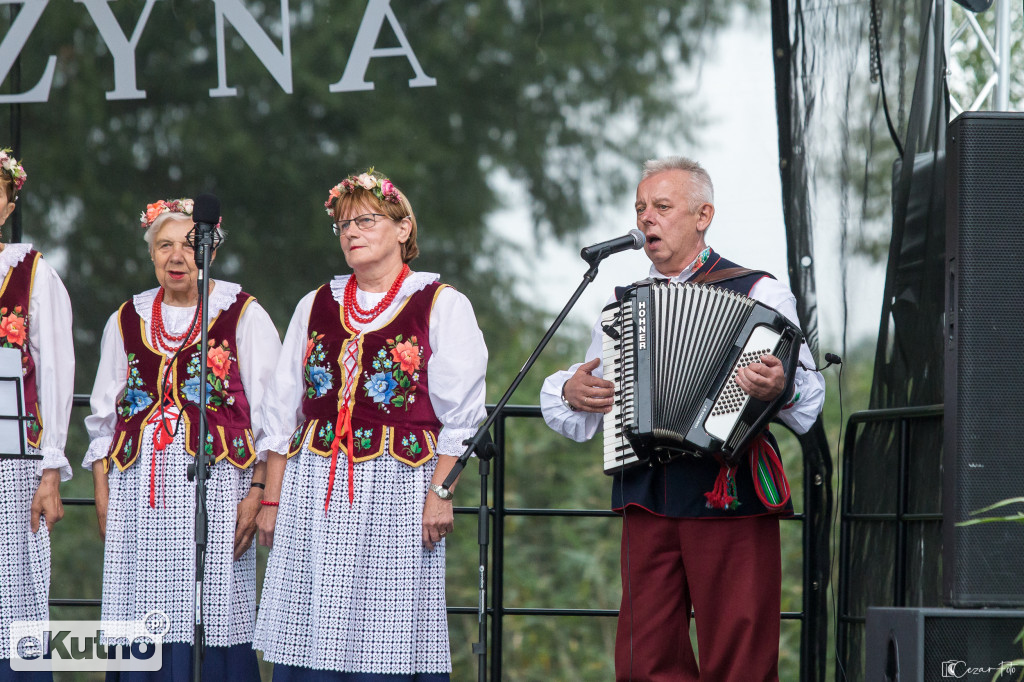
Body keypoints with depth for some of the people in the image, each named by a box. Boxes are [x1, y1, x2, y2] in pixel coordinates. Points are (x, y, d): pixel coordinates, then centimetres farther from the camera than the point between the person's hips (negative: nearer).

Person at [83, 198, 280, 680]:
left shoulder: (242, 315, 5)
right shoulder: (128, 320, 15)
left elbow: (270, 414, 2)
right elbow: (104, 415, 18)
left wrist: (258, 490, -8)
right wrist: (102, 492, 8)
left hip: (216, 482, -3)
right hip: (140, 490, 3)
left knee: (216, 617, -8)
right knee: (149, 620, -4)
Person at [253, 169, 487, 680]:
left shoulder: (441, 306, 4)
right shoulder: (316, 306, 16)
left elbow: (459, 413, -2)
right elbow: (284, 413, 16)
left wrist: (440, 493, -12)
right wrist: (272, 500, 9)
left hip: (398, 488, -4)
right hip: (316, 493, 4)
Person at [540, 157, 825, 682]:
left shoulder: (758, 293, 5)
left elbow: (809, 399, -5)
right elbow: (580, 420, 25)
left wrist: (779, 389, -27)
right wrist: (570, 393, 3)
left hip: (729, 498, -4)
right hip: (646, 497, 4)